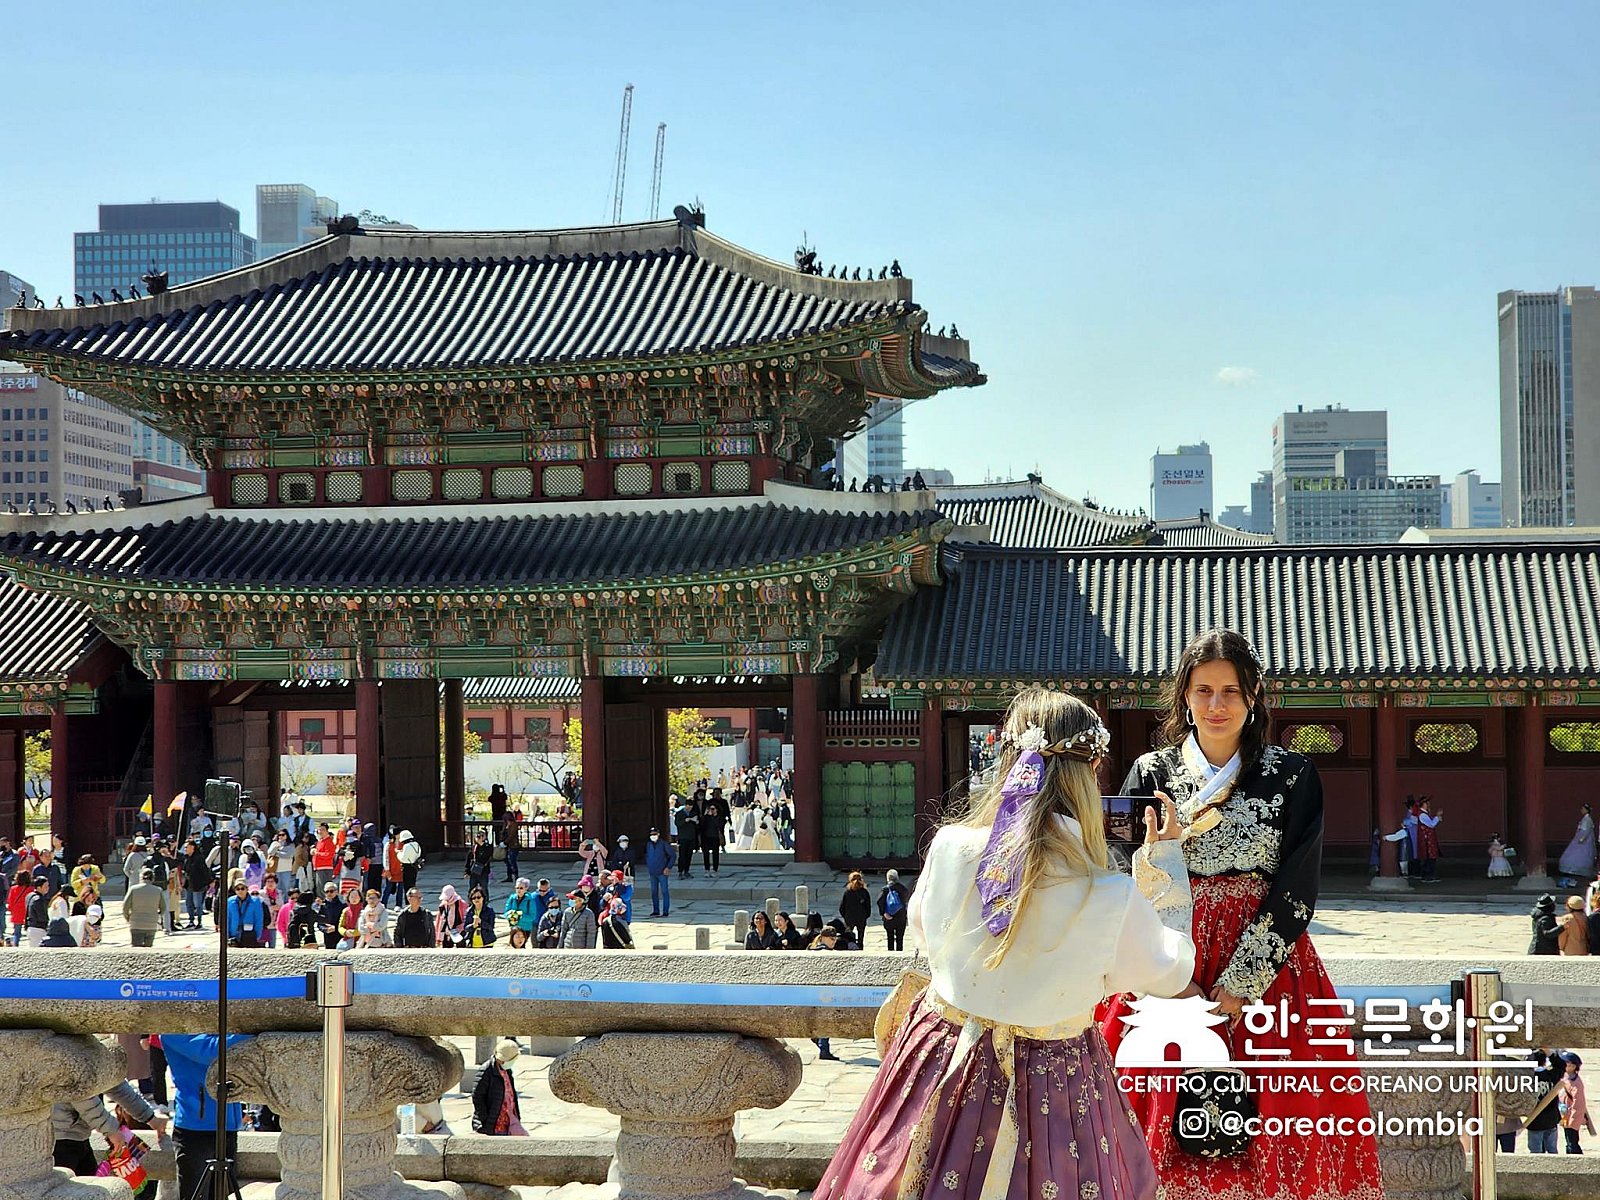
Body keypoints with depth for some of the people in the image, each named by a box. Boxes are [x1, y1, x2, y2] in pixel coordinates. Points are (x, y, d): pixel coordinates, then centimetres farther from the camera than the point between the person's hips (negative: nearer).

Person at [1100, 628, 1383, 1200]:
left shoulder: (1292, 776, 1)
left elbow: (1295, 892, -5)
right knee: (1165, 1128, 0)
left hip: (1268, 965, -1)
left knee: (1280, 1124, -1)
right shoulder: (1150, 774, 5)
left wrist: (1239, 986, -13)